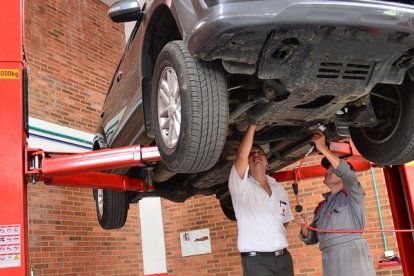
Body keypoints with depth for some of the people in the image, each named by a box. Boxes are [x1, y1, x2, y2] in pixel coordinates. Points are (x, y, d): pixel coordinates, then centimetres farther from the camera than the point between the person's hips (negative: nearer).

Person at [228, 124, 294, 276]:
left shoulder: (279, 188, 14)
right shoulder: (241, 186, -4)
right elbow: (241, 155, -21)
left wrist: (276, 236, 8)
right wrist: (252, 125, -15)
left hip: (284, 257, 6)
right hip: (256, 260, -5)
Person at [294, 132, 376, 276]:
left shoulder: (353, 196, 5)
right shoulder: (321, 206, 20)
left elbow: (347, 173, -17)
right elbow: (311, 239, 19)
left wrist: (323, 148, -15)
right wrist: (304, 225, -3)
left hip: (354, 262, -6)